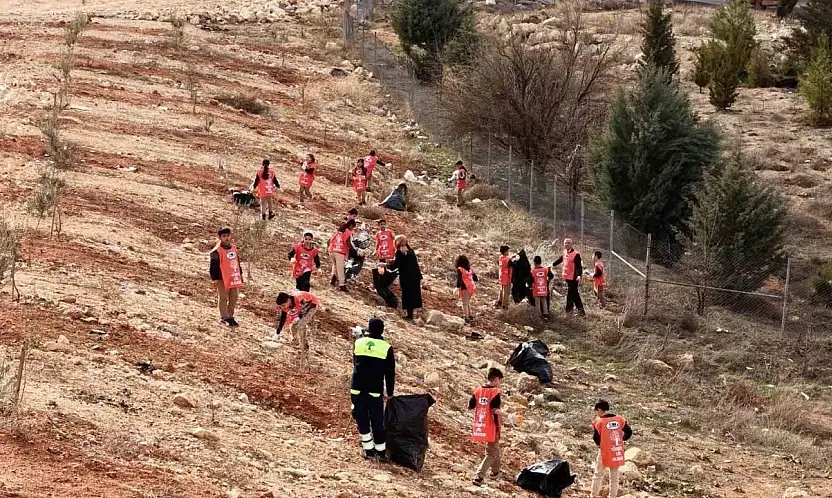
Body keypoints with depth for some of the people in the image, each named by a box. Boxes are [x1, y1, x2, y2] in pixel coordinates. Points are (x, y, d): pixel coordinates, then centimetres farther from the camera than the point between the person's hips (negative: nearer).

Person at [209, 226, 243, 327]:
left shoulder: (233, 248, 11)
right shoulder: (217, 251, -10)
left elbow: (238, 262, 21)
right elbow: (213, 266, -9)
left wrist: (240, 274, 21)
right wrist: (215, 278, -12)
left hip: (234, 279, 7)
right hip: (222, 279, -7)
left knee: (234, 297, 11)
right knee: (223, 298, -1)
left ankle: (230, 316, 20)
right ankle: (224, 317, 4)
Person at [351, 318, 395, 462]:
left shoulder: (359, 342, 4)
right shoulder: (386, 348, -1)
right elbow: (390, 373, 3)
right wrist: (390, 393, 12)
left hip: (357, 388, 1)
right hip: (375, 390, -1)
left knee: (362, 419, 10)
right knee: (377, 421, 6)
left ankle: (368, 449, 13)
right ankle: (381, 451, 11)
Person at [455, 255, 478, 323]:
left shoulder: (459, 269, -12)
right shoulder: (469, 268, 8)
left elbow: (459, 279, -22)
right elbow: (474, 277, 17)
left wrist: (457, 287, -28)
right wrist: (477, 279, 38)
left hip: (464, 288, -7)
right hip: (471, 287, 7)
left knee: (465, 303, 0)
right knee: (467, 302, 23)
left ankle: (467, 318, 0)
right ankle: (470, 315, 31)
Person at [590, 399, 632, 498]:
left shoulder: (599, 421, -11)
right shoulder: (619, 419, 0)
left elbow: (596, 437, -14)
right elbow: (629, 432, 0)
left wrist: (599, 444, 7)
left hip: (605, 452, -3)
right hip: (617, 452, 4)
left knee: (598, 474, 12)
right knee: (614, 476, 14)